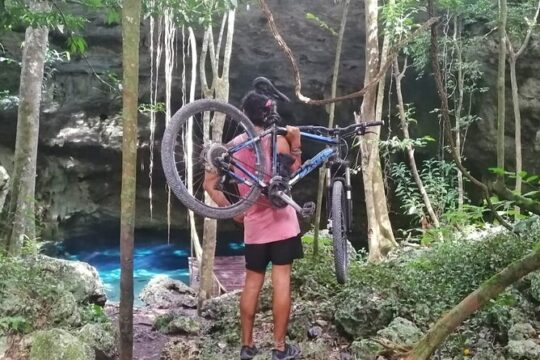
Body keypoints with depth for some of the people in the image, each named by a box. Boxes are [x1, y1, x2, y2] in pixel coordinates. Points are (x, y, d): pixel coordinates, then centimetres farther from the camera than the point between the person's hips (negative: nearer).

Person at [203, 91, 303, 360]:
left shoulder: (234, 145, 4)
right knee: (281, 281, 1)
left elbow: (209, 182, 4)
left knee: (252, 283, 12)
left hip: (253, 224, 4)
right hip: (280, 221, -4)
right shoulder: (278, 141, -7)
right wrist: (296, 144, -2)